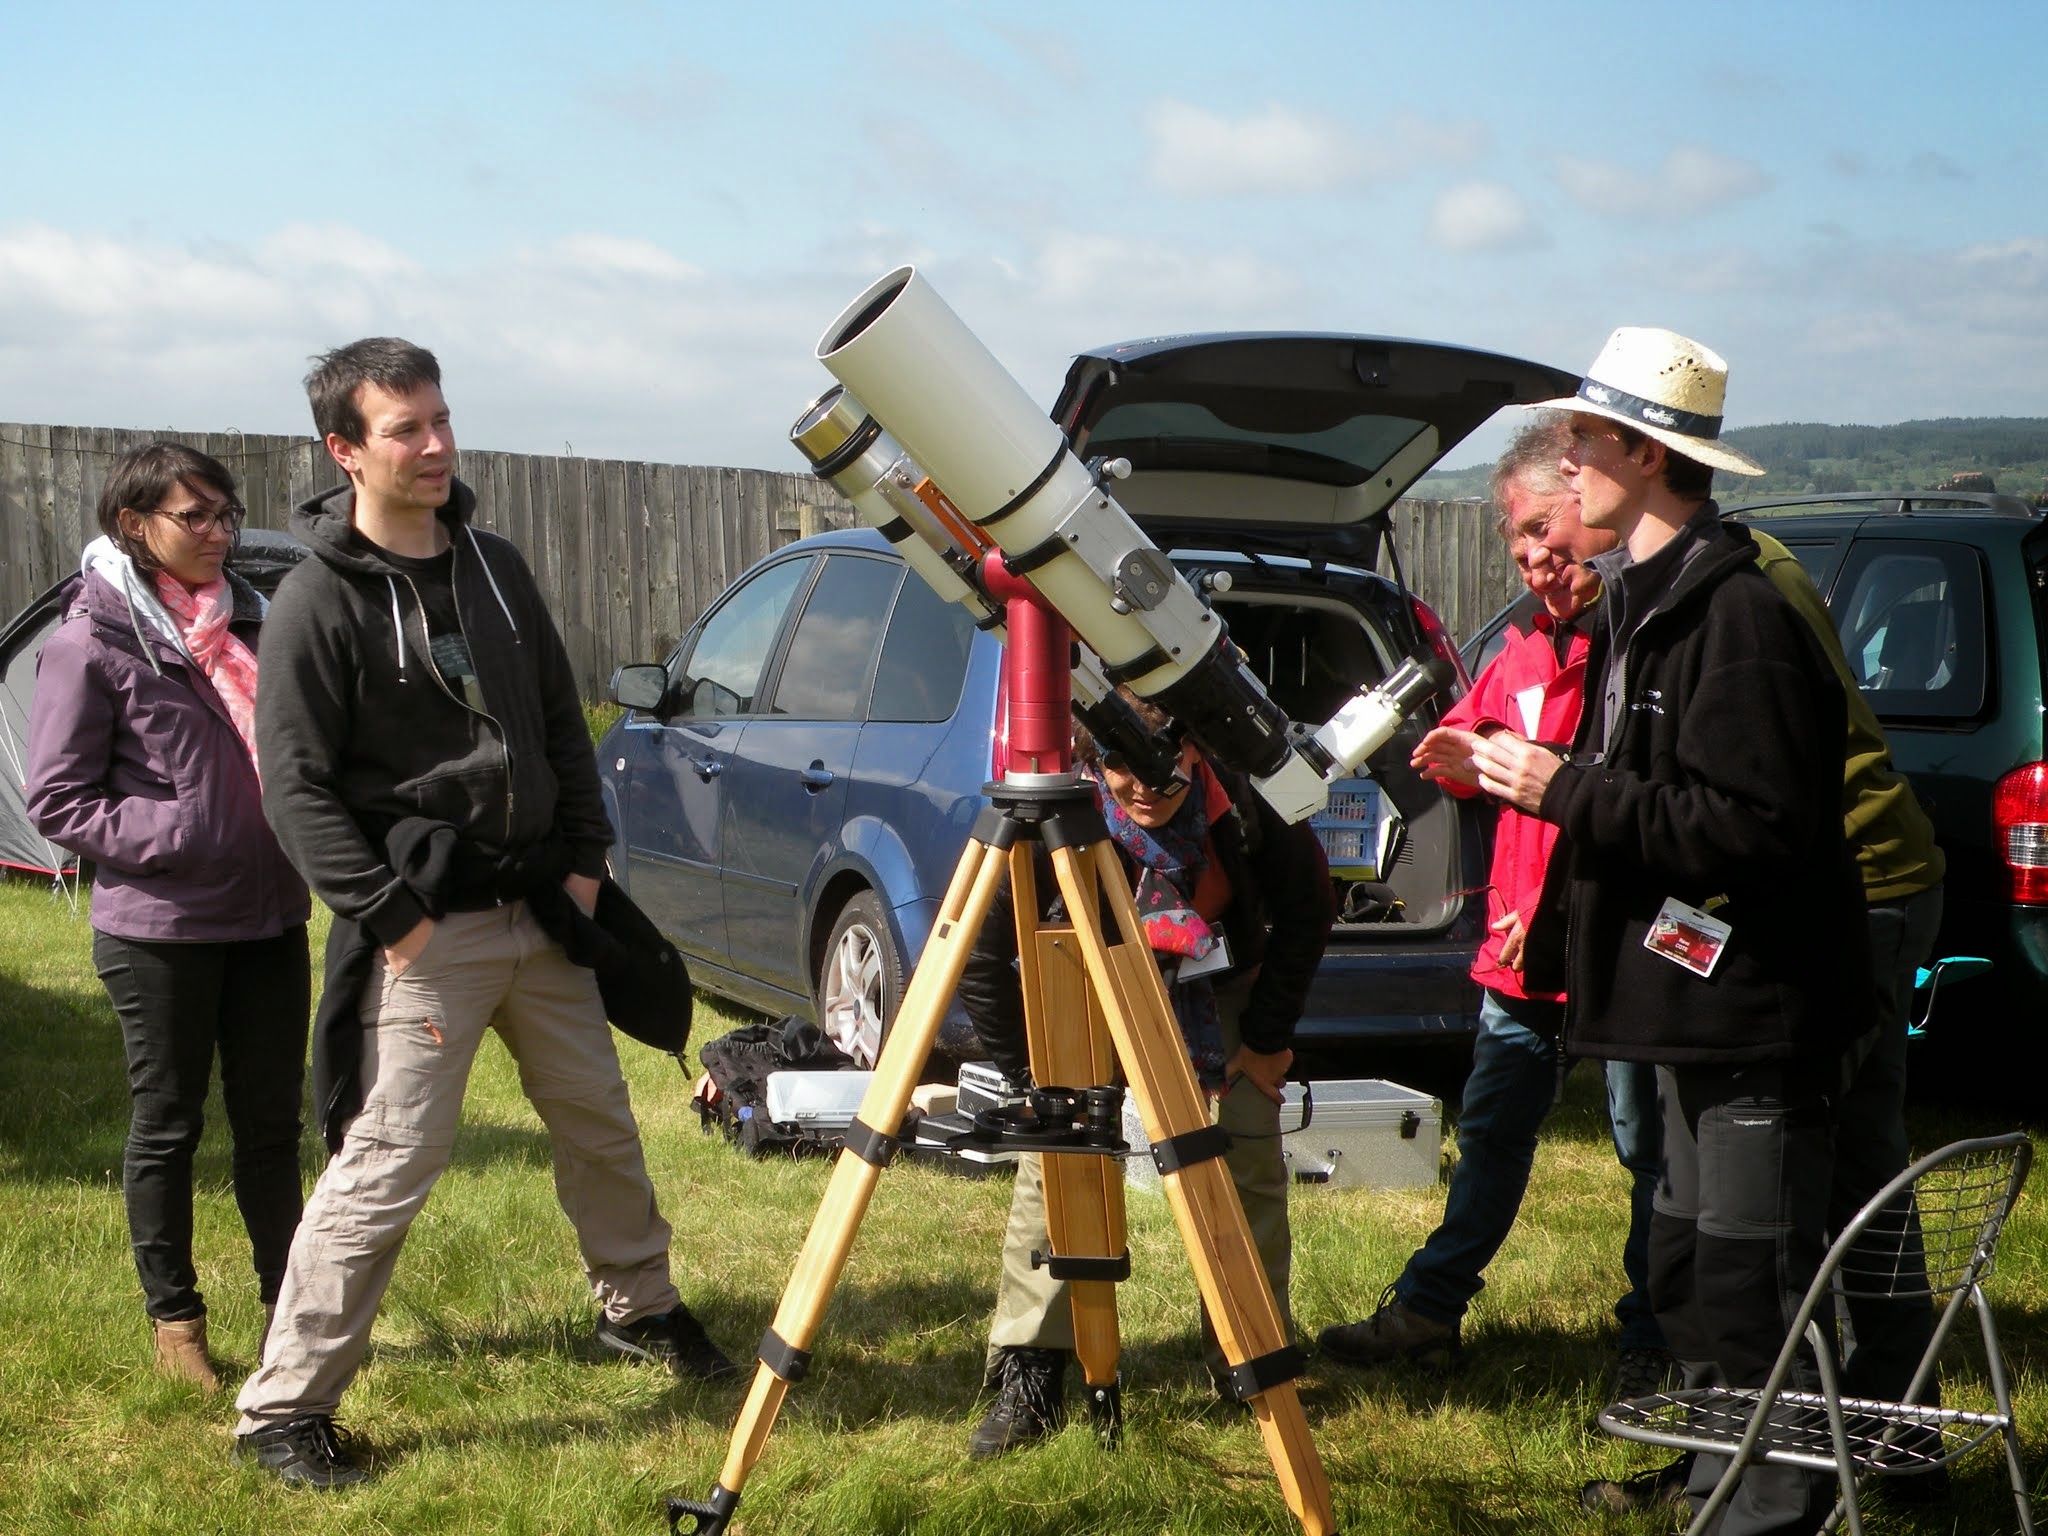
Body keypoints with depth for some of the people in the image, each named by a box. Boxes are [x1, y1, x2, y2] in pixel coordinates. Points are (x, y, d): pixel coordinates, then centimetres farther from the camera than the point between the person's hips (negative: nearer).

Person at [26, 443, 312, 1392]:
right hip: (160, 930, -5)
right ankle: (173, 1317, 23)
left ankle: (286, 1304, 26)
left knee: (272, 1120, 13)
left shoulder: (247, 620, 7)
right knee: (167, 1127, 8)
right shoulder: (92, 645, -10)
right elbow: (55, 801, -8)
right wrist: (172, 836, -16)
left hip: (269, 917, 5)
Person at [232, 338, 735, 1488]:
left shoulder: (495, 566, 9)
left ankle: (640, 1307, 39)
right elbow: (298, 787, -13)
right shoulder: (321, 602, -11)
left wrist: (585, 855, 7)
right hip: (426, 928, -7)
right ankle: (286, 1409, -1)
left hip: (540, 913, 7)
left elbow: (563, 723, 16)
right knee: (389, 1164, -10)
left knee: (601, 1125, 17)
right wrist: (391, 914, -17)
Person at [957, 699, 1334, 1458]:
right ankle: (1027, 1380, -9)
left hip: (1225, 985, 1)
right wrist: (1032, 1071, -19)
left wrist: (1268, 1037, -8)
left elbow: (1306, 912, -11)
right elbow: (980, 959, -22)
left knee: (1254, 1163, -5)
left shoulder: (1247, 798, -30)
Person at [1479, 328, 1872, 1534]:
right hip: (1693, 997, 10)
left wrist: (1567, 789, -20)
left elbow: (1751, 826, -26)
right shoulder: (1643, 600, 14)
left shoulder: (1738, 614, -19)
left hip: (1755, 1014, -10)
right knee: (1691, 1274, 17)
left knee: (1754, 1293, -5)